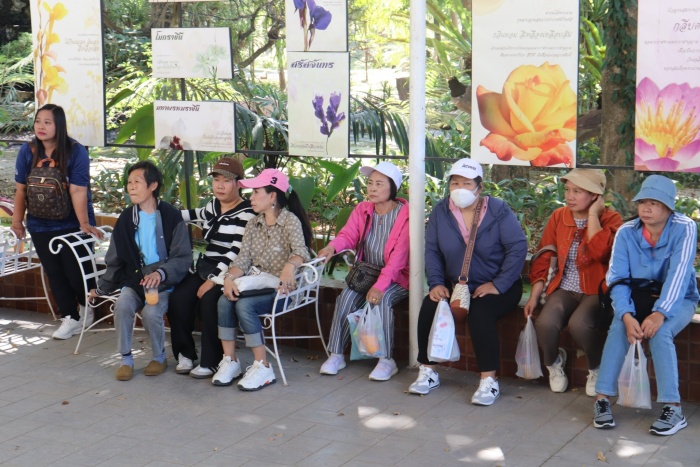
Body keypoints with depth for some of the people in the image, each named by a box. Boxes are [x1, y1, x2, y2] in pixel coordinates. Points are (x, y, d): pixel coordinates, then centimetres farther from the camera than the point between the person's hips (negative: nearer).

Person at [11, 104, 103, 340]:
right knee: (54, 273, 8)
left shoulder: (76, 151, -17)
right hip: (40, 225, 4)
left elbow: (78, 190, -21)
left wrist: (84, 223, -23)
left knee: (76, 272, 0)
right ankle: (70, 318, 21)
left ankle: (86, 307, 30)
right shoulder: (28, 151, -7)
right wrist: (17, 220, 3)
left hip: (72, 224, -3)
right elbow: (21, 188, 0)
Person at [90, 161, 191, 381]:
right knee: (122, 305, -27)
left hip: (163, 282, -3)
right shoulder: (126, 218, 6)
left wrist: (160, 273, -23)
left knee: (151, 312, -29)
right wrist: (101, 288, 18)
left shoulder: (171, 216, -6)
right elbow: (115, 259, 15)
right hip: (134, 279, 3)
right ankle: (126, 359, -10)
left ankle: (159, 357, -1)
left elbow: (183, 258, -8)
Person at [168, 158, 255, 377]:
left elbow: (235, 253, -16)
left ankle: (211, 362, -18)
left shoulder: (245, 214, -9)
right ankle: (185, 354, -2)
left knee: (208, 301, -32)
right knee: (178, 297, -18)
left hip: (227, 275, -7)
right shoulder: (213, 207, 15)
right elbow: (195, 214, 40)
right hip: (204, 268, 7)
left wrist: (213, 280, -20)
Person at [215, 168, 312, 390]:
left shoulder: (290, 220, -8)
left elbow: (300, 251, -26)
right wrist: (230, 277, -18)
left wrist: (289, 266, -49)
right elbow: (243, 259, 3)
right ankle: (229, 361, -16)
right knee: (224, 300, -23)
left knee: (244, 305, -31)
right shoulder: (254, 224, 12)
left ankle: (263, 367, -22)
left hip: (281, 289, -6)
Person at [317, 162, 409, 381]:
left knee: (381, 299, -32)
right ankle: (336, 354, -12)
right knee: (346, 296, -21)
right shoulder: (362, 210, 5)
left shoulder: (405, 215, -14)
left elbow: (399, 257, -21)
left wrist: (380, 285, -31)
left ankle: (387, 360, -20)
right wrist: (333, 247, -30)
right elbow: (348, 235, -5)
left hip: (396, 278, -5)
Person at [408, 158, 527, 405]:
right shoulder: (440, 211, 2)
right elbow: (432, 250, 3)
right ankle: (427, 371, -7)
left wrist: (498, 284, -20)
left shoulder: (498, 211, -9)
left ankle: (489, 381, -25)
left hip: (498, 287, -4)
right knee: (429, 307, -22)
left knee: (480, 313, -33)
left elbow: (518, 247, -15)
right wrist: (436, 283, -11)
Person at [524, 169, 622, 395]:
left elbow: (599, 251, -25)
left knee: (579, 324, -34)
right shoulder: (558, 217, 7)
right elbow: (543, 259, 7)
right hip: (564, 289, 4)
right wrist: (534, 296, -1)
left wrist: (593, 214, -16)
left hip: (596, 291, -3)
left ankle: (597, 369, -2)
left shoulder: (610, 219, -5)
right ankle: (553, 363, 8)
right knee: (545, 323, -27)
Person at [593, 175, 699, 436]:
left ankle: (673, 409, -28)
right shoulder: (626, 232, -9)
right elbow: (617, 278, -15)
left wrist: (659, 313, -39)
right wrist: (627, 316, -32)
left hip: (679, 300, -2)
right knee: (619, 326, -28)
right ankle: (602, 399, -24)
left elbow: (678, 275, -26)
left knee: (660, 331, -32)